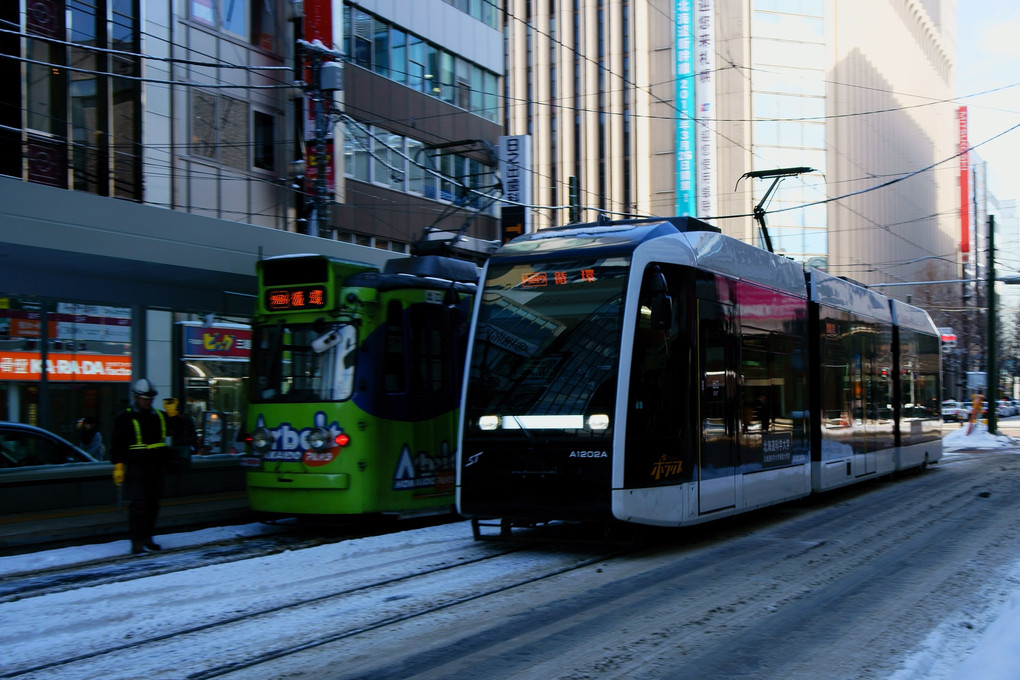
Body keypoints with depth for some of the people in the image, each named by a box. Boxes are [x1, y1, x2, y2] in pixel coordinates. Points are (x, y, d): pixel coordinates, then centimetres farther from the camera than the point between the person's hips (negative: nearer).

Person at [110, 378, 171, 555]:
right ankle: (136, 542, -10)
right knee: (138, 505, -12)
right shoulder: (125, 418, -1)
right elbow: (116, 443, -2)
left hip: (156, 467, 5)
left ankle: (147, 538, 23)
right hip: (135, 467, -5)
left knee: (153, 504, 11)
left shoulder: (159, 416, 12)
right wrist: (118, 465, -10)